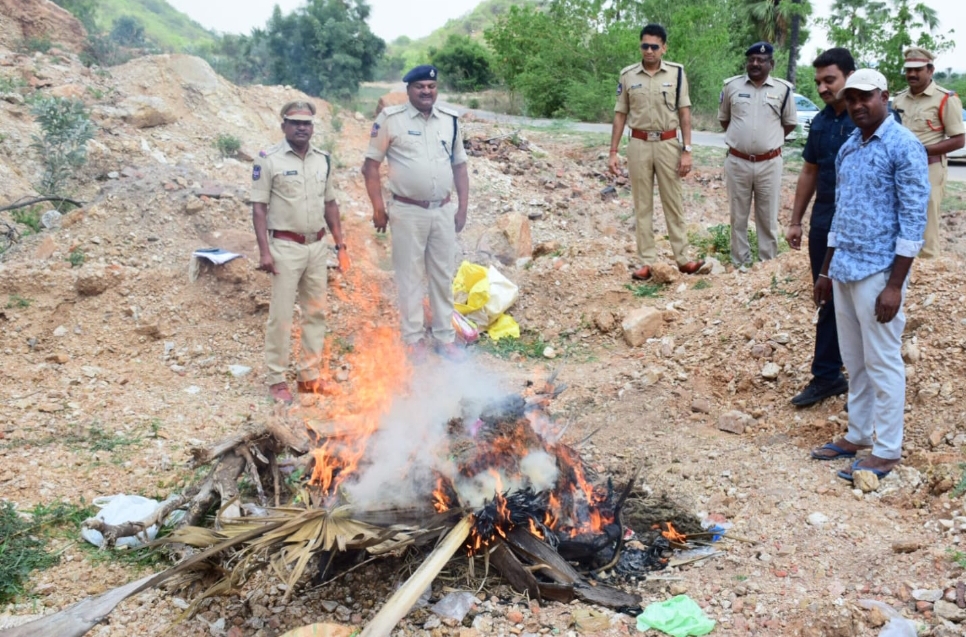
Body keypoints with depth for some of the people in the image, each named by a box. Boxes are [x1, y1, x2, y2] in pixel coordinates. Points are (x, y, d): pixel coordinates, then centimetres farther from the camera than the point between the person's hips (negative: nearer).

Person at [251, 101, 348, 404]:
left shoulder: (323, 159, 8)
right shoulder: (268, 160, -7)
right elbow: (259, 208, -8)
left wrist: (340, 244, 11)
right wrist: (264, 251, -15)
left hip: (317, 246, 6)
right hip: (285, 246, -5)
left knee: (316, 313, 11)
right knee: (281, 316, -1)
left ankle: (309, 374, 22)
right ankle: (276, 379, 10)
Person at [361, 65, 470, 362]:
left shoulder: (450, 120, 6)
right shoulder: (390, 119, -7)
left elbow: (459, 165, 12)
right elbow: (371, 165, -4)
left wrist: (462, 207, 6)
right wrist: (378, 208, -8)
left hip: (443, 211, 4)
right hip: (407, 212, -4)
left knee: (443, 276, 11)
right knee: (410, 277, 5)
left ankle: (445, 337, 23)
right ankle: (414, 339, 17)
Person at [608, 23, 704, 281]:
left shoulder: (676, 72, -1)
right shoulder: (627, 75, 1)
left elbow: (684, 113, 0)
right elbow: (620, 114, 5)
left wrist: (686, 151, -6)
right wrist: (613, 152, 1)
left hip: (668, 144, -1)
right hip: (639, 145, 1)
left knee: (673, 203, 5)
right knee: (642, 206, 5)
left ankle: (682, 258, 10)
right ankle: (646, 262, 11)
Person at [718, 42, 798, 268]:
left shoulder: (783, 89, 0)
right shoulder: (732, 86, 2)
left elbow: (790, 123, 10)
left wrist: (770, 139, 6)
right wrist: (740, 137, 9)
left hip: (769, 163, -1)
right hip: (737, 162, 1)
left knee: (768, 218, 7)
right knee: (738, 217, 8)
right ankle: (740, 264, 19)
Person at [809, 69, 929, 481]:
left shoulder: (904, 147, -11)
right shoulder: (848, 148, 12)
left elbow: (913, 221, -13)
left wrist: (895, 285, -17)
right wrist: (826, 271, 18)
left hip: (878, 273, -7)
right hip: (845, 270, 7)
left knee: (882, 364, 1)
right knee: (855, 362, 15)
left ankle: (886, 451, 12)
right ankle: (859, 434, 28)